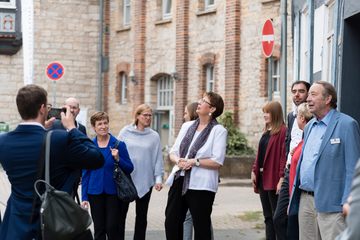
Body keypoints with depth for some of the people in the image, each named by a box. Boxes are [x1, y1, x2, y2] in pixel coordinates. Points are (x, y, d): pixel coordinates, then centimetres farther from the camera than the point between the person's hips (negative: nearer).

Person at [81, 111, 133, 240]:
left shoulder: (118, 144, -4)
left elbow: (129, 169, 0)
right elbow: (85, 173, 5)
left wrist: (118, 159, -18)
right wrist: (84, 197, 2)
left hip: (114, 192, -2)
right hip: (95, 193, 2)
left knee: (112, 228, -3)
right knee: (99, 229, 8)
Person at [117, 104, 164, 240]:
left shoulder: (154, 136, 2)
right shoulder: (125, 132, 0)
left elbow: (158, 158, 1)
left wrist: (158, 178, -4)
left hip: (145, 181, 1)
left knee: (141, 215, 10)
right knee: (121, 213, 4)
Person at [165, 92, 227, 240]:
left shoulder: (218, 131, -5)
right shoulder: (187, 126, 13)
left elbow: (218, 162, -12)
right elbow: (173, 152, 12)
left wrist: (194, 162, -17)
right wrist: (178, 160, -10)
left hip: (201, 185, -6)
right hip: (179, 181, 6)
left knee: (201, 226, 3)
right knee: (171, 222, 8)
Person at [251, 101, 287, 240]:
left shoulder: (283, 131, -12)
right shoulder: (266, 132, 17)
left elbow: (284, 155, -17)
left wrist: (281, 178, -21)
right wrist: (254, 171, 9)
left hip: (273, 179, -9)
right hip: (262, 178, 9)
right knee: (268, 216, 11)